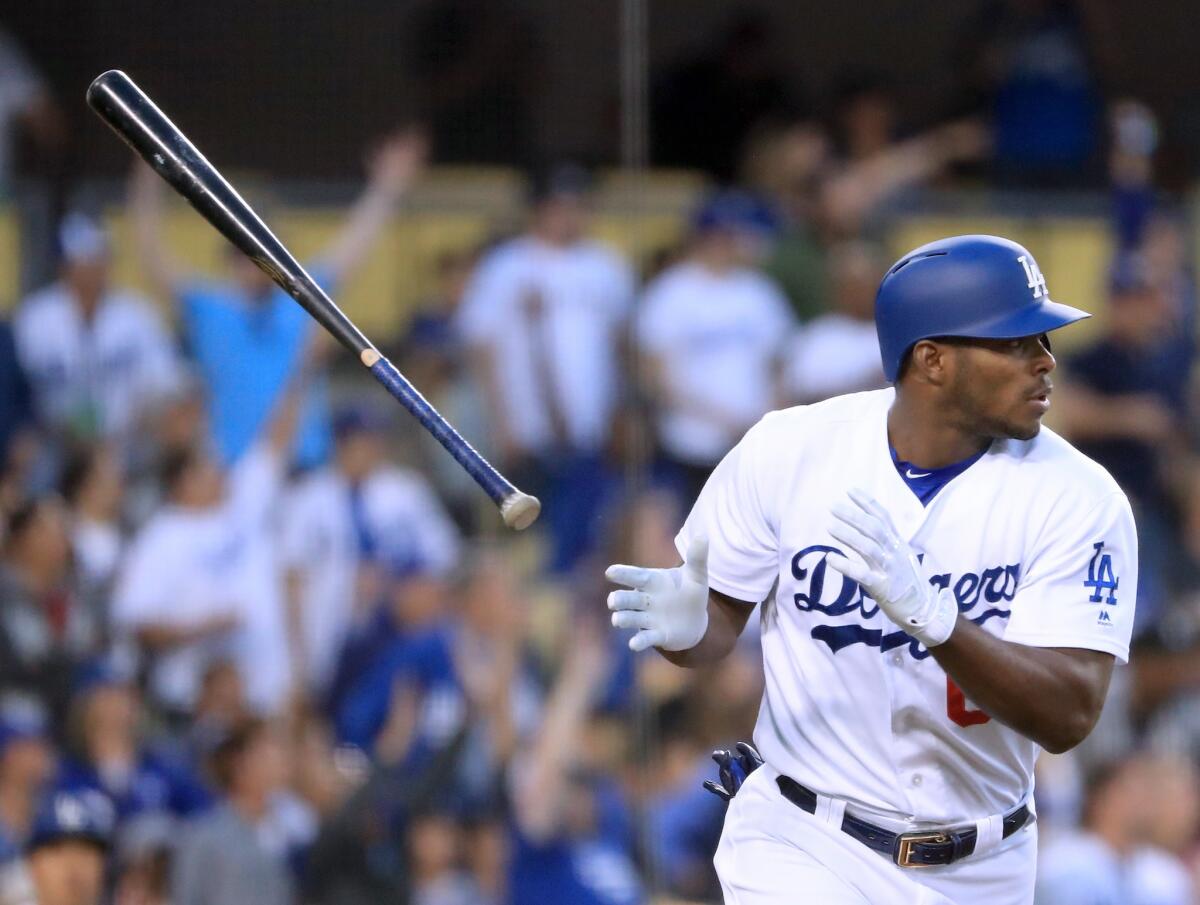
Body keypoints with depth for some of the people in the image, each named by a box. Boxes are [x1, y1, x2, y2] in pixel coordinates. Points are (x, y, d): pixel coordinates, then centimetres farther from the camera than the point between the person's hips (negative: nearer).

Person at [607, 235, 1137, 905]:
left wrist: (928, 615, -37)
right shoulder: (791, 450, -9)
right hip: (803, 845, -1)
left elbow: (1069, 717, -21)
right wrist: (688, 627, -24)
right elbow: (723, 617, 1)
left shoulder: (1076, 498, -13)